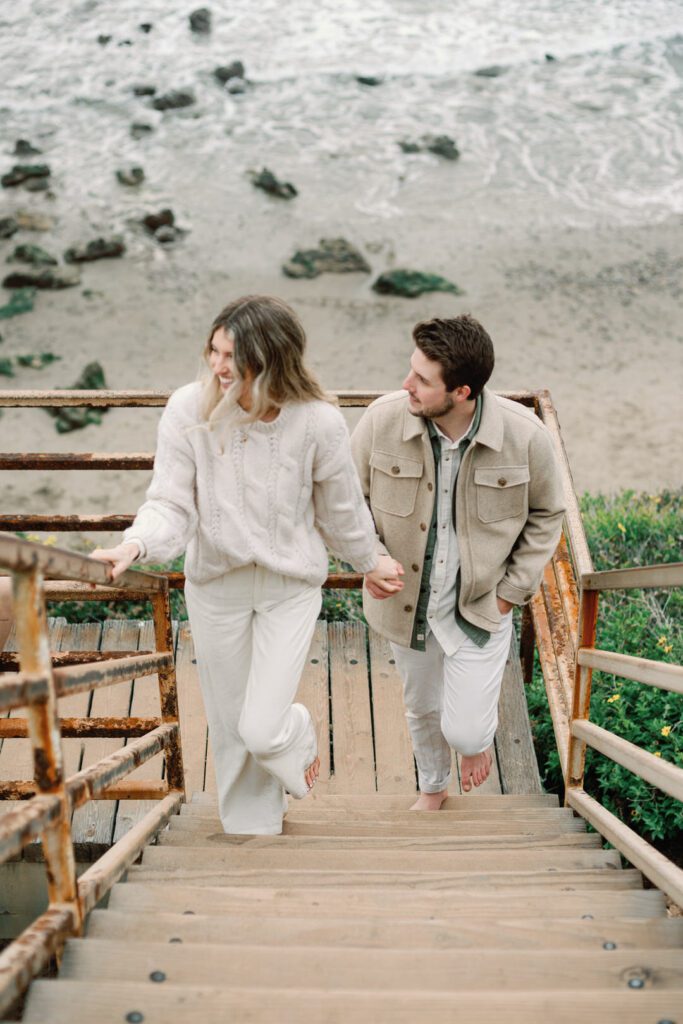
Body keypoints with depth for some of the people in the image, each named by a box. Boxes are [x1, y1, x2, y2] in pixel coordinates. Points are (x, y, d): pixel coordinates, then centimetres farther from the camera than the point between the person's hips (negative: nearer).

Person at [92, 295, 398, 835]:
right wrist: (136, 544, -32)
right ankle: (254, 828, 41)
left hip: (290, 587, -2)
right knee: (230, 725, 15)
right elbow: (172, 503, -13)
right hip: (216, 584, 2)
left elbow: (341, 509, -2)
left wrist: (369, 562, 12)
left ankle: (301, 739, 34)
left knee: (263, 731, -6)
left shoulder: (319, 422, -19)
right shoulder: (189, 409, -18)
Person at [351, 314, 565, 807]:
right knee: (422, 709, 23)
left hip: (480, 606, -2)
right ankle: (433, 788, 56)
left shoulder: (525, 435, -22)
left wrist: (512, 591, -5)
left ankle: (477, 740, 41)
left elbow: (546, 515, -3)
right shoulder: (382, 419, -20)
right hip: (405, 600, 2)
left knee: (463, 730, 0)